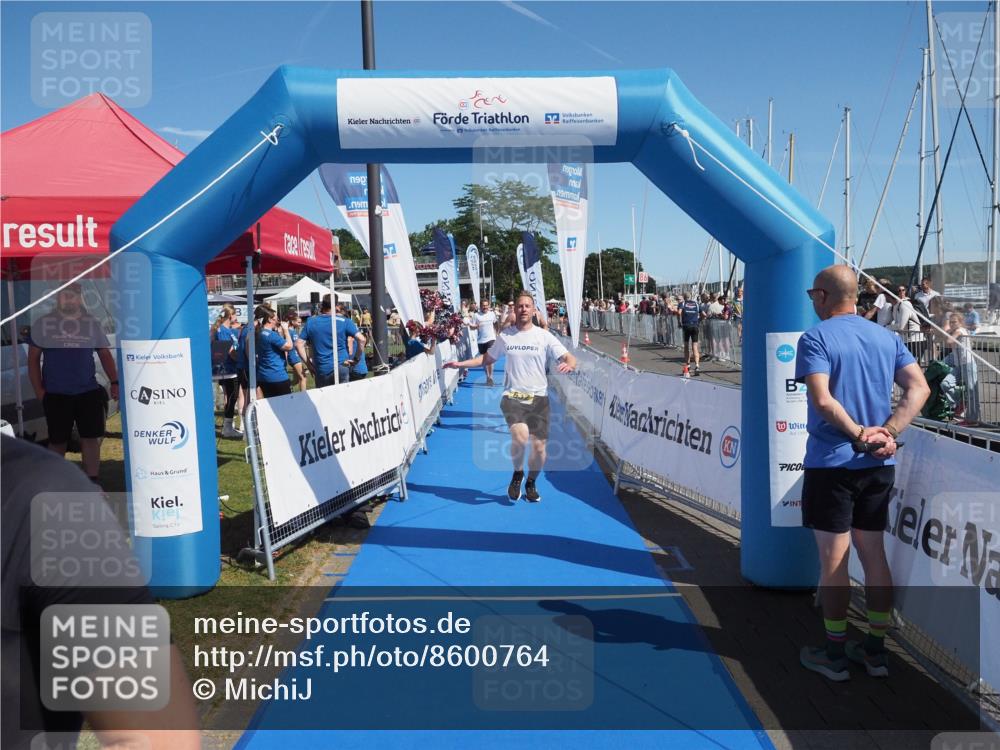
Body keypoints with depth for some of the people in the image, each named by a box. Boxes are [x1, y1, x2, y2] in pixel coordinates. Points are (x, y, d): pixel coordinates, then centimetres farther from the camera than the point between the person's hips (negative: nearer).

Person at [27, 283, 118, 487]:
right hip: (56, 394, -1)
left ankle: (92, 483, 10)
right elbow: (33, 358, 5)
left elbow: (105, 354, 10)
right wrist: (39, 390, -2)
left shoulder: (92, 323, 7)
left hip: (89, 392, 1)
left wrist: (114, 382, -1)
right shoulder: (43, 324, 3)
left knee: (91, 438, -1)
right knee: (57, 441, 6)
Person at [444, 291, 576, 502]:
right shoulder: (505, 336, 5)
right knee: (520, 437, -27)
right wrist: (461, 363, 9)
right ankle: (517, 474, 5)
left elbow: (569, 358, -3)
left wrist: (568, 365, -27)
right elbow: (488, 358, 19)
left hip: (539, 398, 1)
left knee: (539, 447, 0)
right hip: (512, 397, -1)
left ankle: (530, 483, 31)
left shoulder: (544, 336, 0)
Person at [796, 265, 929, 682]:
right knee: (874, 554, 15)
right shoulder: (887, 338, 9)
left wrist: (858, 435, -13)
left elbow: (822, 400, -23)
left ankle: (835, 656, 15)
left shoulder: (815, 338, -10)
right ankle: (876, 651, 25)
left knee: (833, 561, 4)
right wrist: (886, 434, -8)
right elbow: (919, 388, 0)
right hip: (879, 465, 6)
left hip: (831, 463, -6)